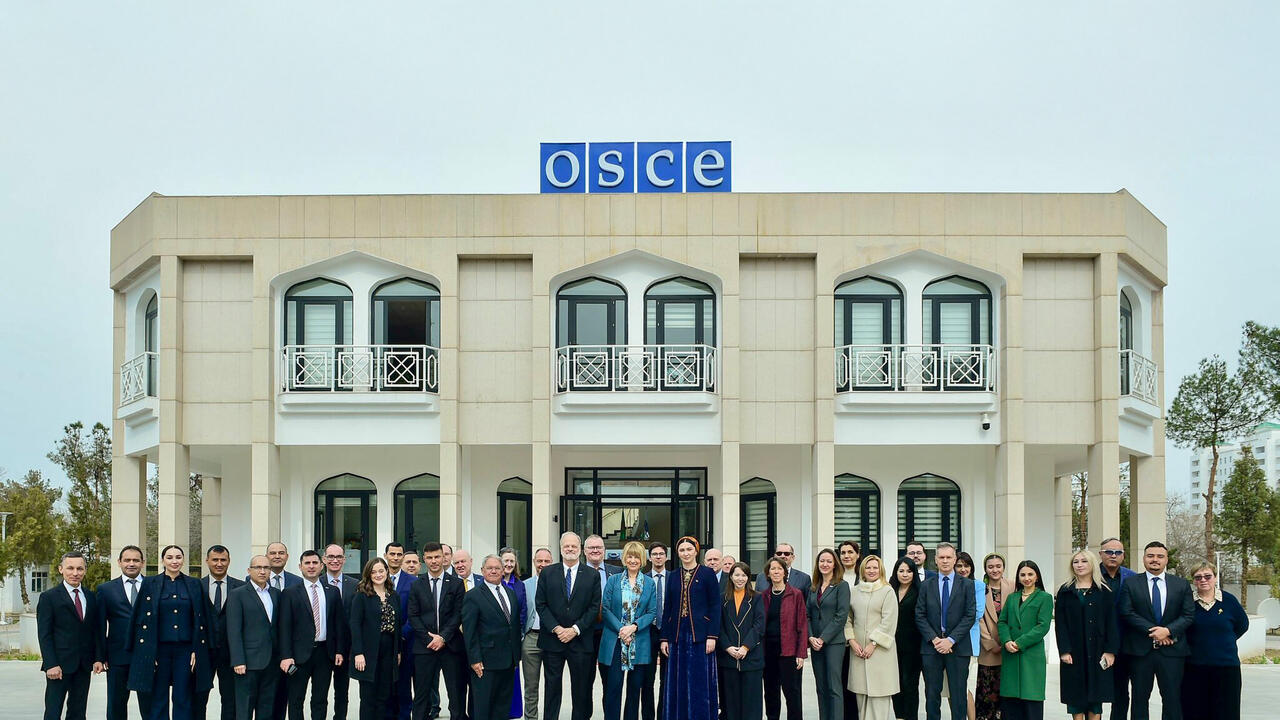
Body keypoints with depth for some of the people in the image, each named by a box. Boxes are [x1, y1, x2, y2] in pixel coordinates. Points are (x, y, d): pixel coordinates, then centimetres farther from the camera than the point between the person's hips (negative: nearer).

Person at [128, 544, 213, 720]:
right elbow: (142, 619, 1)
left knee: (183, 700, 1)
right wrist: (147, 652, -6)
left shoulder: (193, 584, 7)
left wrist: (196, 650, -2)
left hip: (185, 649, 1)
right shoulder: (150, 584, 4)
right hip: (159, 648, -1)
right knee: (158, 700, 2)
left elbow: (200, 620, 7)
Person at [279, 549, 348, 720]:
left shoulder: (333, 592, 9)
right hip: (300, 653, -3)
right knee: (296, 700, 4)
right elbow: (284, 627, -5)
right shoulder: (290, 593, 0)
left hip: (325, 653, 3)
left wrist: (340, 651, 2)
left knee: (321, 701, 8)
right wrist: (286, 656, -12)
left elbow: (339, 622, 10)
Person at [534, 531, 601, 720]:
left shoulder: (592, 576, 4)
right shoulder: (547, 573, 5)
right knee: (552, 688, 4)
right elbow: (540, 604, 1)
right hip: (552, 640, 0)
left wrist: (575, 630, -10)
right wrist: (556, 628, -10)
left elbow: (594, 607, 0)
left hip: (580, 640, 0)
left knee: (581, 690, 4)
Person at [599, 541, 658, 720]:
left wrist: (634, 627, -13)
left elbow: (652, 612, 3)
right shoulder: (613, 580, 4)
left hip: (639, 643, 1)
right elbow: (605, 608, 0)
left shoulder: (649, 583, 7)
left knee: (635, 687, 6)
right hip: (615, 641, -1)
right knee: (613, 686, -7)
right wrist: (620, 629, -12)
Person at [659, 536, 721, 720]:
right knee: (677, 684, 4)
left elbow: (715, 607, -4)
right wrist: (664, 638, 6)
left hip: (700, 635, -4)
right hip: (677, 635, 4)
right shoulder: (673, 577, 11)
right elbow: (667, 609, 13)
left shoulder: (707, 574, 0)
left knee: (700, 684, -2)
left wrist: (712, 636, -11)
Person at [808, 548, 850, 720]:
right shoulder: (814, 588, 14)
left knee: (834, 687, -8)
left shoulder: (841, 586, -4)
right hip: (815, 643, 6)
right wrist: (811, 637, -4)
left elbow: (841, 616, -10)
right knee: (821, 687, 7)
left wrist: (823, 638, -13)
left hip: (834, 642, -6)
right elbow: (808, 615, 12)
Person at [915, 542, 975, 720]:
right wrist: (934, 639, -10)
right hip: (931, 646, 2)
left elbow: (970, 615, -3)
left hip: (958, 647, -1)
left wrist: (951, 640, -12)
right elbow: (920, 616, 4)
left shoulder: (967, 584, 4)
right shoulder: (926, 585, 9)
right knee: (932, 694, 4)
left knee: (958, 695, 0)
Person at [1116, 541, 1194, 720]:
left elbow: (1189, 615, 3)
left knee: (1173, 698, 0)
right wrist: (1151, 631, -14)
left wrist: (1168, 630, -13)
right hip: (1140, 650, -1)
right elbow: (1127, 613, -5)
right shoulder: (1130, 583, 5)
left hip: (1171, 651, 1)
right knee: (1140, 697, 5)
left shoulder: (1182, 585, 9)